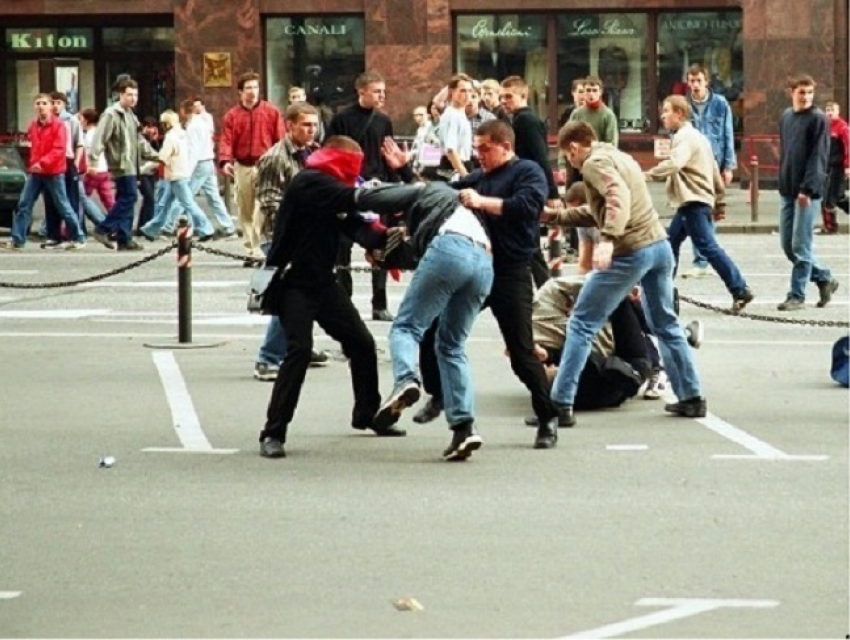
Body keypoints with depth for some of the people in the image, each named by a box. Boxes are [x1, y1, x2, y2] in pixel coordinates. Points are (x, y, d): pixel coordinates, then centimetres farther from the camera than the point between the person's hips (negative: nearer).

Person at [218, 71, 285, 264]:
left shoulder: (271, 112, 3)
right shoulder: (232, 115, 6)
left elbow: (280, 139, 1)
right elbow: (226, 140, -2)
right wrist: (225, 161, -19)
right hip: (242, 167, 3)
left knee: (262, 210, -14)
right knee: (245, 211, 7)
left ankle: (257, 249, -13)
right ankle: (252, 249, 14)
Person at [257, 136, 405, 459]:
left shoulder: (331, 191, 13)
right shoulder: (309, 182, -15)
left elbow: (357, 228, 1)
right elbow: (356, 198, -27)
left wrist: (383, 237, -18)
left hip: (321, 281, 9)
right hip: (293, 283, -9)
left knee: (362, 342, 10)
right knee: (299, 349, -22)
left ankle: (367, 414, 30)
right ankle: (273, 433, -17)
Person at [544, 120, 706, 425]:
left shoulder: (595, 162, -6)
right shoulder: (619, 157, 22)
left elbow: (618, 197, -26)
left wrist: (608, 240, -37)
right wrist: (558, 215, 31)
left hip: (630, 251, -9)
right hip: (660, 244, 9)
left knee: (582, 324, -1)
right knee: (665, 324, 21)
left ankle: (561, 404, -4)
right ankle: (691, 397, 21)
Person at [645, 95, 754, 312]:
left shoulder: (685, 136, -11)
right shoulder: (696, 136, 21)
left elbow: (674, 164, -30)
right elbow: (714, 170, 22)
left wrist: (647, 175, -37)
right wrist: (720, 202, 24)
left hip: (694, 202, -11)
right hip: (691, 202, 11)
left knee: (708, 246, -12)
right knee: (670, 243, 16)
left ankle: (740, 290, -14)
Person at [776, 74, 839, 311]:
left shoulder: (818, 119, -8)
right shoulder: (786, 117, 13)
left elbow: (818, 157, -14)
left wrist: (807, 189, -20)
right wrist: (783, 183, 14)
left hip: (808, 192, -7)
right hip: (787, 191, 7)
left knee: (801, 245, -6)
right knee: (787, 245, 9)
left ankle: (797, 295, 1)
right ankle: (824, 279, 24)